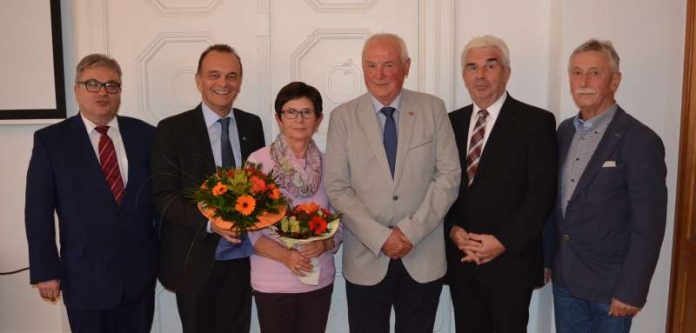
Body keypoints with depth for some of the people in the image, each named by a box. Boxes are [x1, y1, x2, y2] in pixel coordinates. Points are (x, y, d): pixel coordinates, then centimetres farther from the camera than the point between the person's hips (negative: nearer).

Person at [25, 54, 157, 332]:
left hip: (140, 270, 2)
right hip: (85, 276, -2)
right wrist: (45, 271, -6)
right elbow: (38, 211, -3)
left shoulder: (144, 134, 2)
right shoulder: (50, 140, -3)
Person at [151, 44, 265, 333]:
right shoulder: (172, 129, -7)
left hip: (241, 257, 3)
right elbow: (164, 198, -11)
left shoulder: (252, 125, 5)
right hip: (195, 259, -3)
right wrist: (210, 221, -26)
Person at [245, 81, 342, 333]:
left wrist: (325, 244, -15)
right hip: (272, 283, -2)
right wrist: (284, 255, -20)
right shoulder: (258, 160, -9)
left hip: (320, 280, 3)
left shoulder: (326, 164, 0)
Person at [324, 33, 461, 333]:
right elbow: (337, 188, -4)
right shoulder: (343, 117, -1)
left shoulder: (433, 109, 1)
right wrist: (380, 238, -12)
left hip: (423, 259, 1)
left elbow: (449, 175, -2)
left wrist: (411, 231, -11)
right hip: (366, 260, 0)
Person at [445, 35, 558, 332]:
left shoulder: (536, 122, -4)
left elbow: (541, 192, -10)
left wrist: (504, 241, -16)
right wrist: (452, 230, -8)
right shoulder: (451, 122, 9)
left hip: (510, 261, -3)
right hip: (459, 260, 4)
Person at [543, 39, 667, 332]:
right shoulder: (565, 130, 4)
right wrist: (546, 258, 8)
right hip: (564, 278, 5)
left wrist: (631, 291, -16)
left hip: (609, 285, -5)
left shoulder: (640, 141, -15)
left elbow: (648, 228, -15)